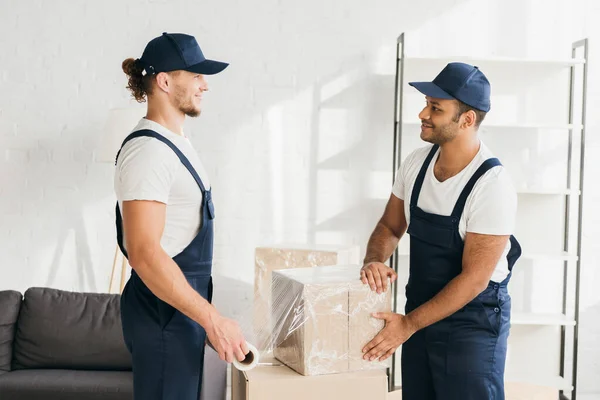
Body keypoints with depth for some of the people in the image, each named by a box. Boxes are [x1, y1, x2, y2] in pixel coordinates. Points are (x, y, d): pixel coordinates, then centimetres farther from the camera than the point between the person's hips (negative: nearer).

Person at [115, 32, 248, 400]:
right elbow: (144, 253, -27)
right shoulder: (148, 150, -19)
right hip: (164, 310, -9)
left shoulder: (175, 142, 11)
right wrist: (212, 319, -26)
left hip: (182, 303, 9)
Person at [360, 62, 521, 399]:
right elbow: (390, 226, 10)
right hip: (421, 310, 6)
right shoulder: (416, 163, -3)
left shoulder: (492, 184, -22)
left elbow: (474, 278, -21)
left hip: (474, 321, -6)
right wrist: (375, 260, -12)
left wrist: (408, 324, -18)